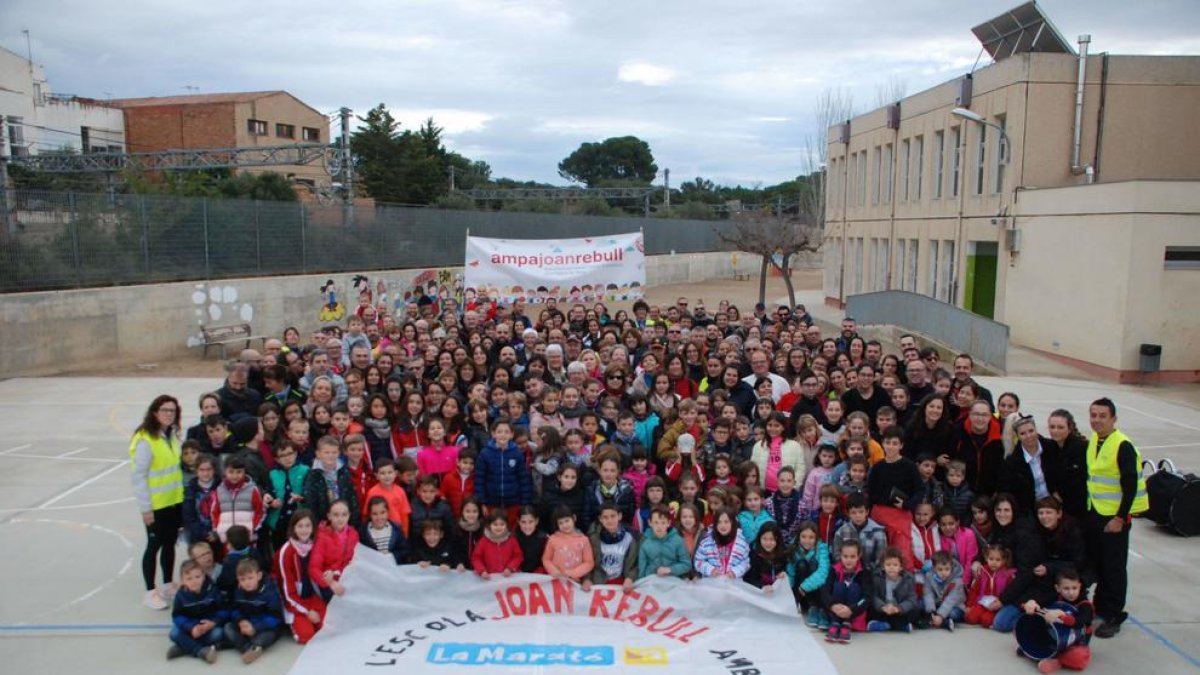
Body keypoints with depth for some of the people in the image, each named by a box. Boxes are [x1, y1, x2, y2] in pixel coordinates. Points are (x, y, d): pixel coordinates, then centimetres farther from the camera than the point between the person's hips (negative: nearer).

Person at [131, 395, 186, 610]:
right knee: (154, 546, 5)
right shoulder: (145, 440, -18)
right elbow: (139, 476, -17)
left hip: (175, 501, 7)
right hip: (156, 505, -7)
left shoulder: (173, 435, 5)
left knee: (170, 543, 17)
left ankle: (168, 585, 31)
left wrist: (183, 493, 10)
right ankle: (150, 592, 18)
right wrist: (145, 507, -16)